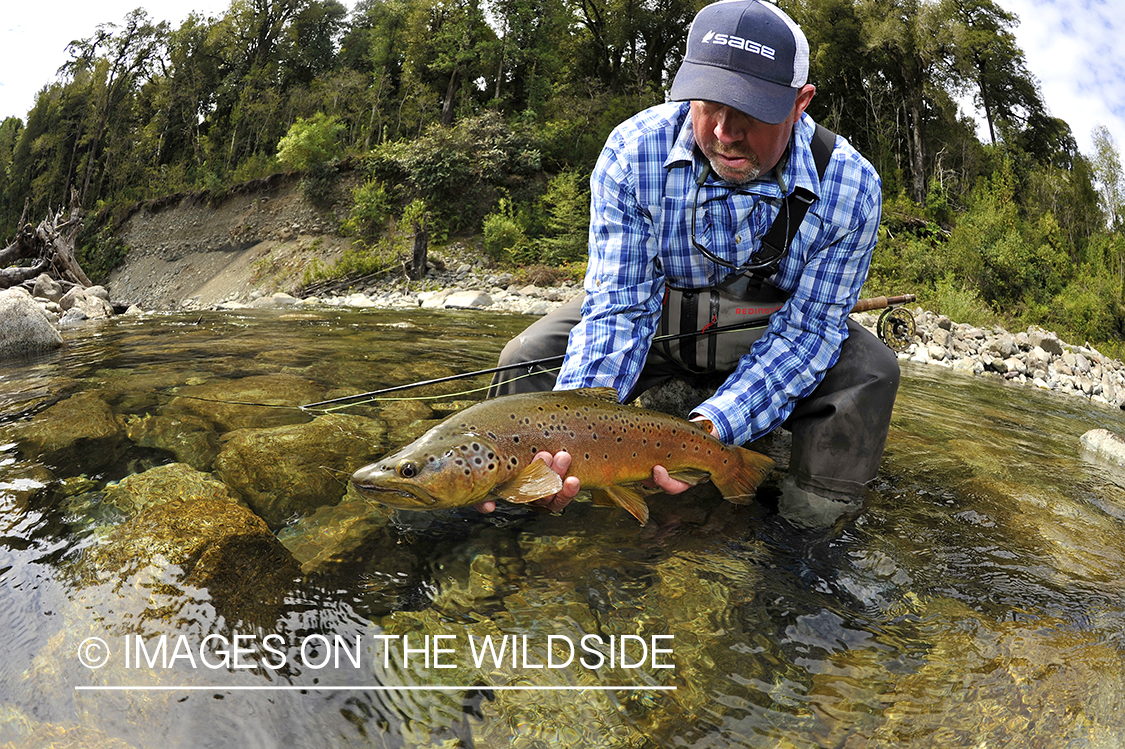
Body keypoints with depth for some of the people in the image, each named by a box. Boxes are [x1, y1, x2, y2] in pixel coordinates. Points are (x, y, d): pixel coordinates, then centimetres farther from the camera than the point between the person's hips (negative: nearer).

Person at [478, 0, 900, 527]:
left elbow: (805, 329, -24)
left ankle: (808, 524, -2)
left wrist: (709, 426, -41)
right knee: (531, 358, -20)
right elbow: (618, 306, -28)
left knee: (869, 370, -25)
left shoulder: (850, 187, -27)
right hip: (656, 310, 0)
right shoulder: (633, 153, -27)